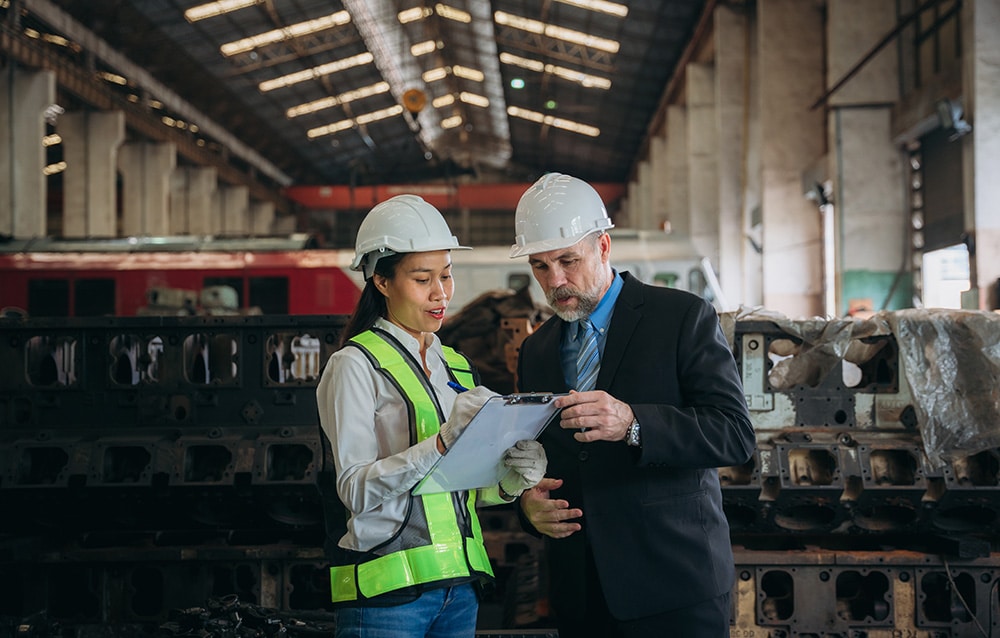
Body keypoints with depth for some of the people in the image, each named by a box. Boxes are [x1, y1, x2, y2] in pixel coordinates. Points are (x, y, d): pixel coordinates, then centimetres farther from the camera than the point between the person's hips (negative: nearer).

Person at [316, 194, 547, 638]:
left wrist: (511, 481, -5)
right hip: (386, 595, -6)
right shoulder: (355, 365, -5)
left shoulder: (456, 367, 15)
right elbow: (356, 490, -16)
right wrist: (442, 443, -26)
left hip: (458, 587, 6)